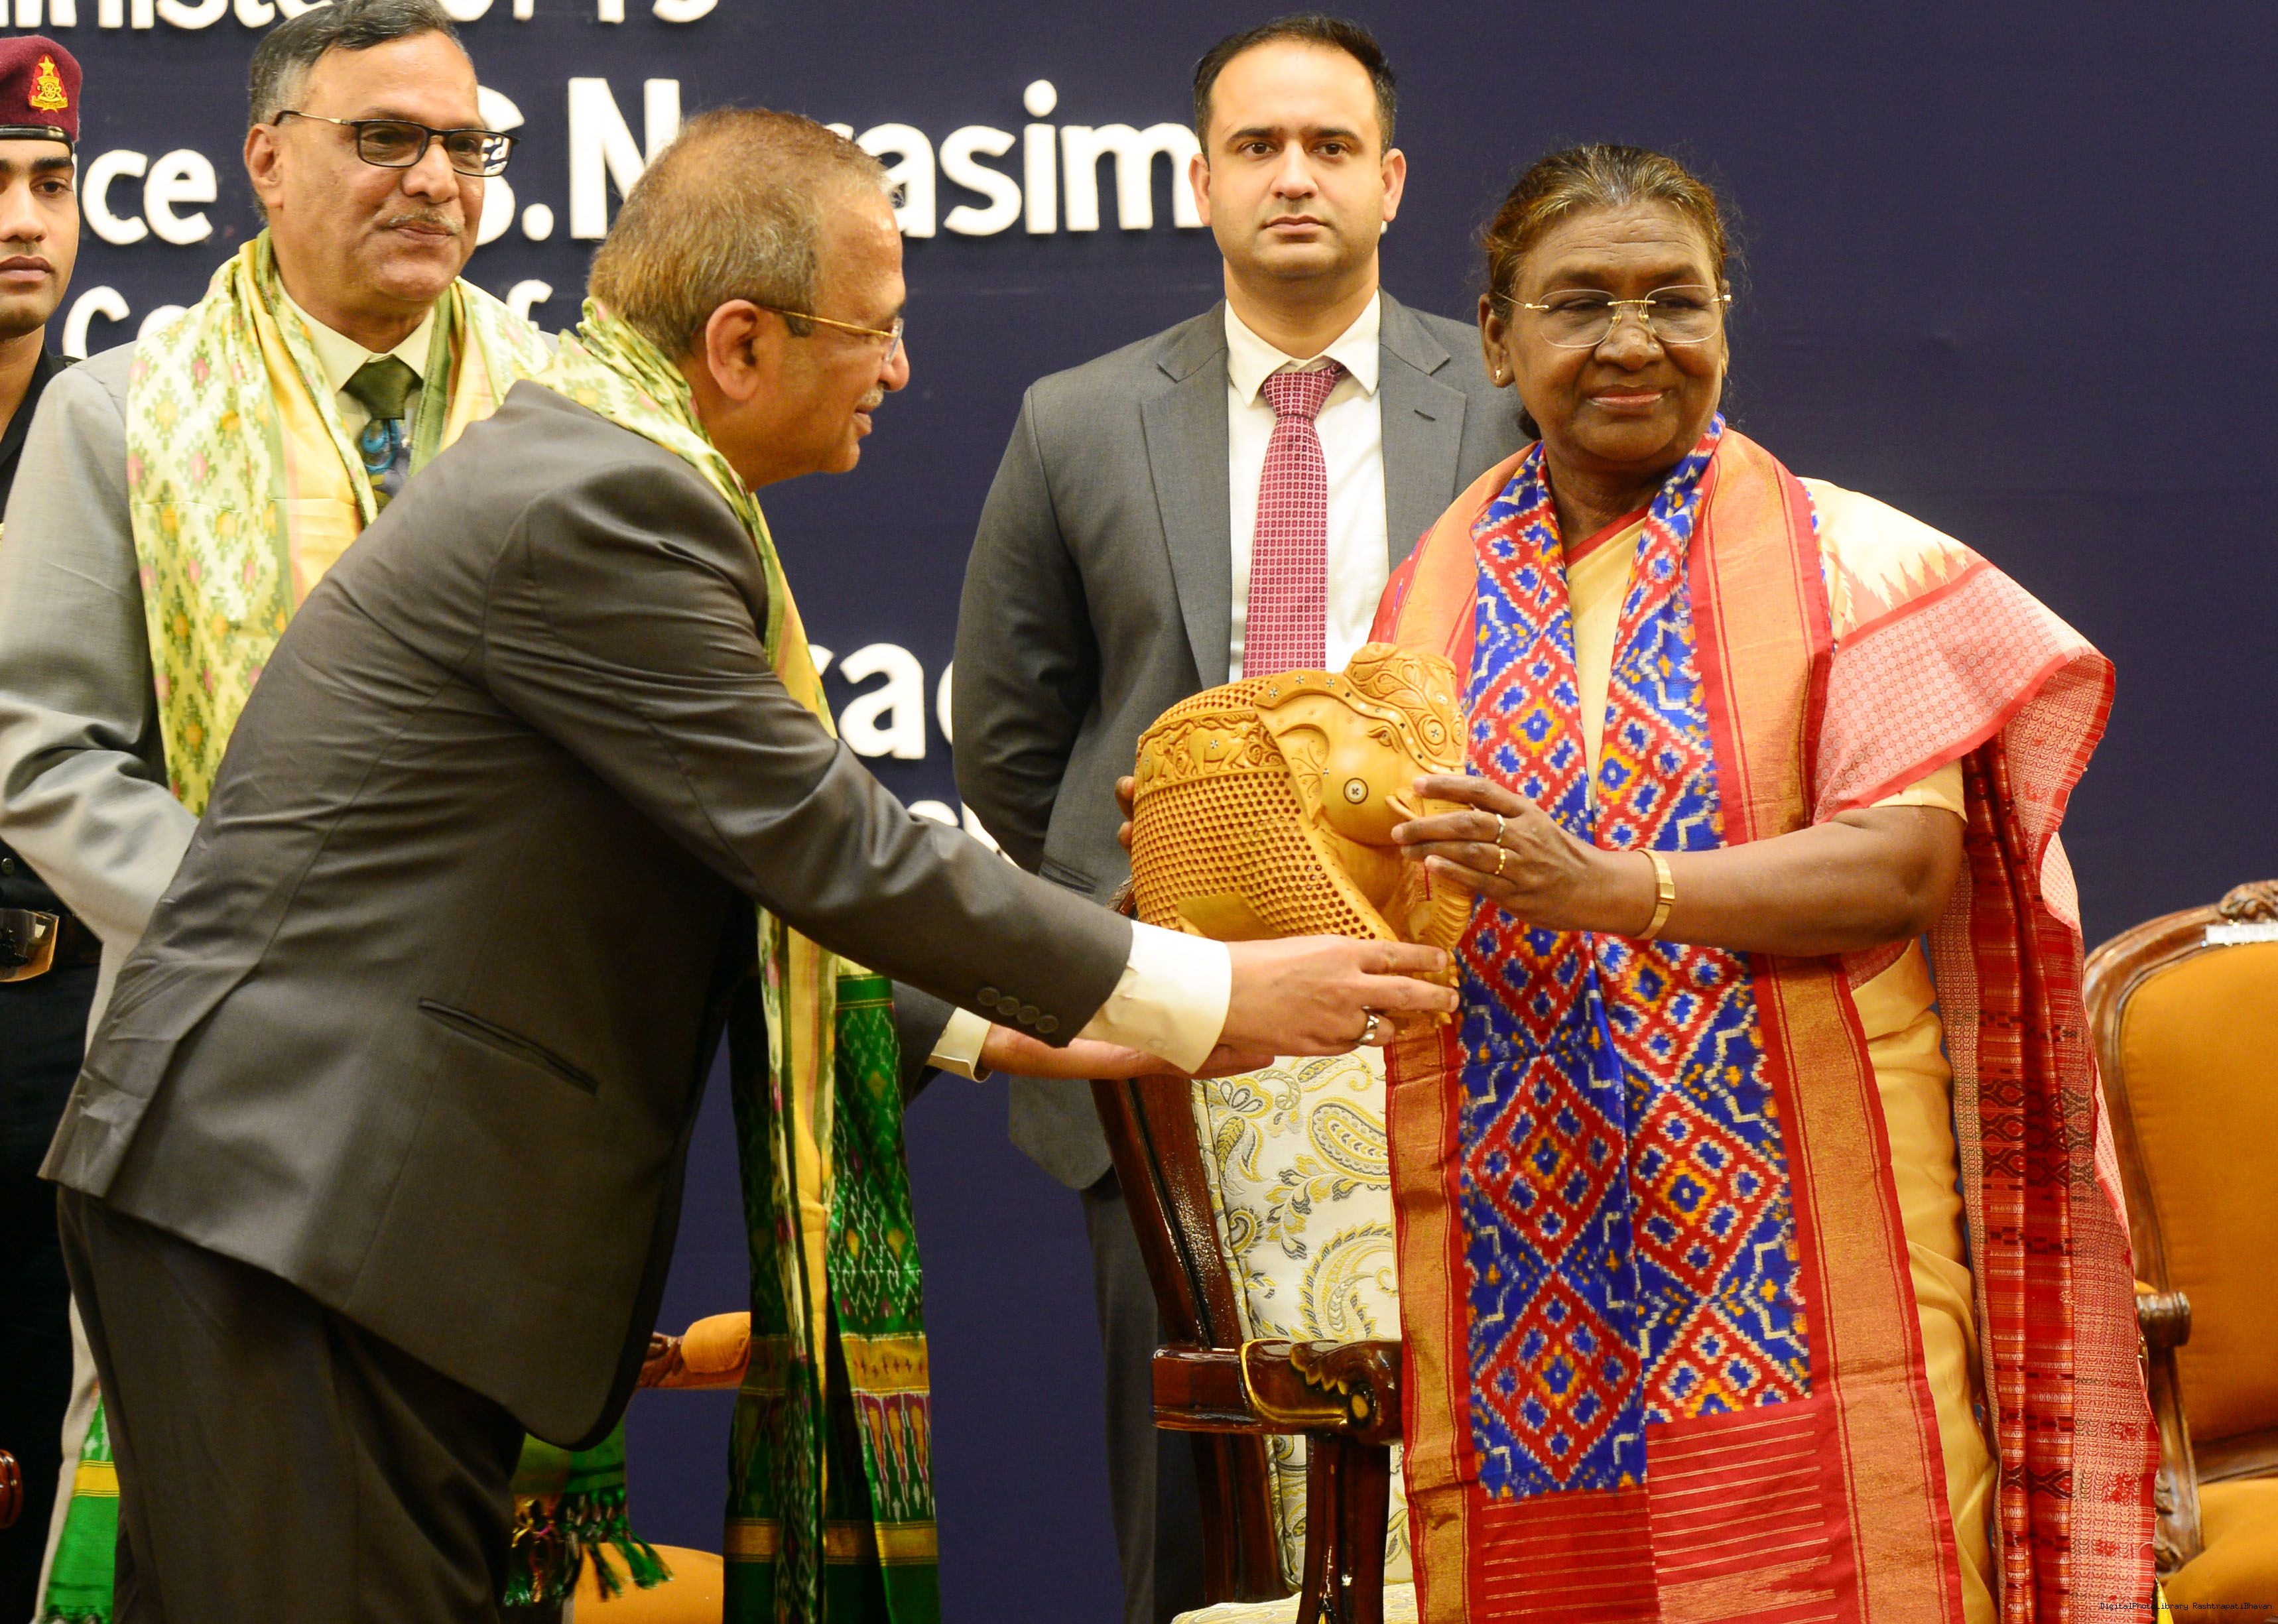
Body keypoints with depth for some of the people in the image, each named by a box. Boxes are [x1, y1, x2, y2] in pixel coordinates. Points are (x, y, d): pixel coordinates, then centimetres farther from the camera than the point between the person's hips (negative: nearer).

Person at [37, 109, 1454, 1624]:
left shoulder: (594, 471, 16)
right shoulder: (599, 506, -17)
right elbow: (831, 848, -16)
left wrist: (981, 1021, 19)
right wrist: (1206, 998, -8)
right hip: (291, 1200, -10)